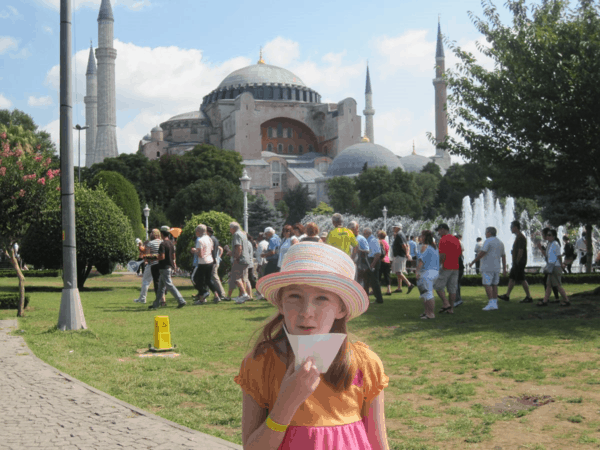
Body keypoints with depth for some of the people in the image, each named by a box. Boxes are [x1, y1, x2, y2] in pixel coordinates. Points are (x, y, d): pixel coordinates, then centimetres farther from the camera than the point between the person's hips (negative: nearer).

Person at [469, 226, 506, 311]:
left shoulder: (488, 241, -10)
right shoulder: (500, 242, 15)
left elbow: (482, 253, -18)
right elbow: (503, 256, 15)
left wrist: (473, 261, -9)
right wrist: (504, 269, 16)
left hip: (487, 267, -8)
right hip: (496, 267, 8)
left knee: (487, 284, -8)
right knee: (494, 285, 10)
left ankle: (491, 303, -16)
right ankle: (495, 303, 10)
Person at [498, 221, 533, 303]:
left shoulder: (520, 237, -16)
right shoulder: (518, 236, 16)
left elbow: (520, 251, -21)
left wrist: (517, 262, -19)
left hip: (519, 263, -10)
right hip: (517, 263, 10)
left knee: (522, 279, -6)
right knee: (511, 278, 11)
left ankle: (529, 297, -1)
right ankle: (507, 296, 15)